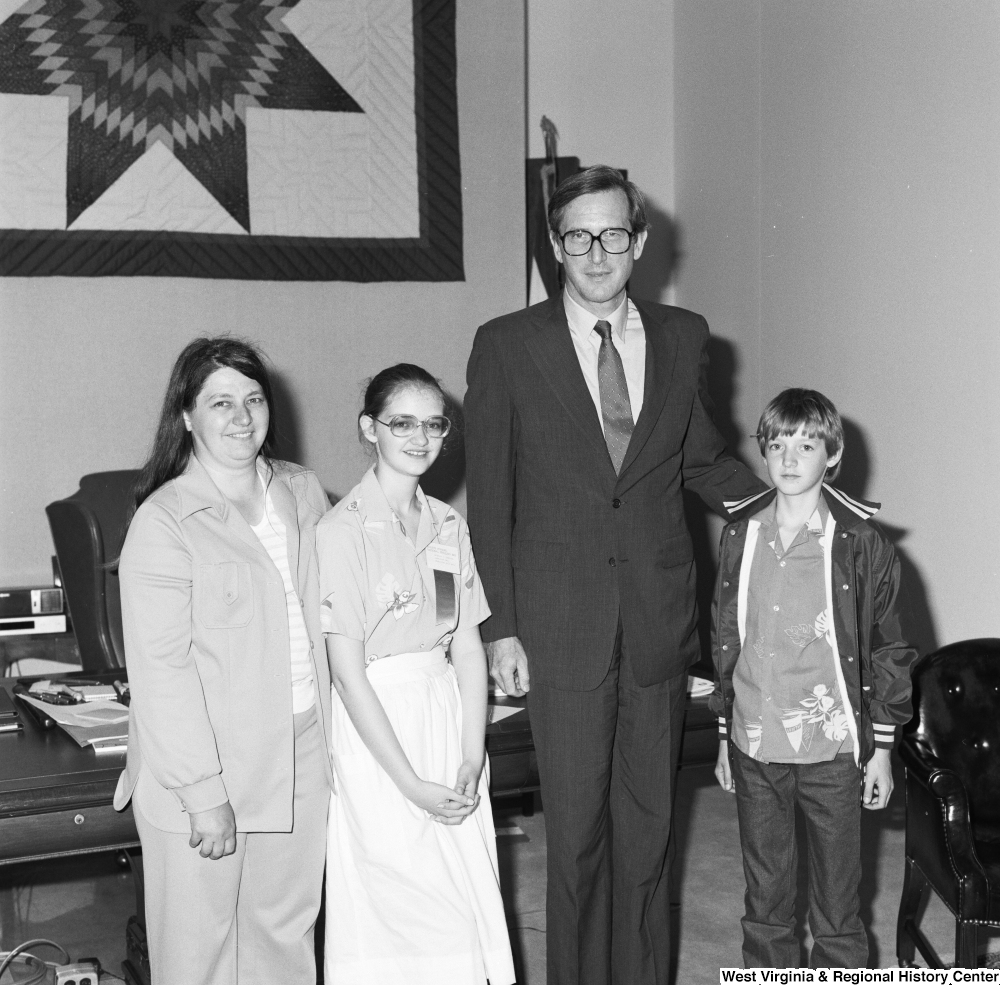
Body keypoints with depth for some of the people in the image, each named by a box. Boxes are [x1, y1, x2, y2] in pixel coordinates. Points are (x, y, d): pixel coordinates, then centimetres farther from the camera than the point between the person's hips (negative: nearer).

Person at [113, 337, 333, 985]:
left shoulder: (304, 493, 6)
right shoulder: (162, 523, -13)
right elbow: (162, 671, -16)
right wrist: (204, 794, -18)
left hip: (303, 756, 5)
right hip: (207, 767, -5)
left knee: (288, 932, 15)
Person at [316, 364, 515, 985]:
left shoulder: (449, 526, 7)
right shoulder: (344, 532, -12)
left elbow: (469, 648, 6)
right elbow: (349, 674, -14)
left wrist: (472, 760, -5)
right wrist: (412, 785, -14)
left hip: (448, 714, 6)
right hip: (378, 728, -5)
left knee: (468, 899, 9)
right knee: (395, 909, 1)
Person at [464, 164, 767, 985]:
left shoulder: (685, 338, 6)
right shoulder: (506, 346, -3)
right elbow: (488, 497, -2)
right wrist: (500, 628, -5)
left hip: (659, 619, 3)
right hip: (562, 625, -2)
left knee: (648, 825, 12)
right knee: (576, 831, 6)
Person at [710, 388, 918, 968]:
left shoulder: (861, 541, -7)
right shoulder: (742, 534, 3)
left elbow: (887, 650, -2)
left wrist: (882, 747, -2)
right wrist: (725, 735, 12)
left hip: (833, 746, -3)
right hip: (755, 745, 3)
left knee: (838, 895, 8)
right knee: (764, 898, 14)